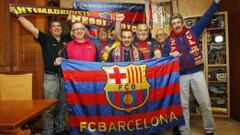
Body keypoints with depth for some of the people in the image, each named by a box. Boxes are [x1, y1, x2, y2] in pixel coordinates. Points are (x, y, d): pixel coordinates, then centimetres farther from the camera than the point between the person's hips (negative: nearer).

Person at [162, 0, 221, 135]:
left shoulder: (192, 32, 4)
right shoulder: (169, 40, 5)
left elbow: (206, 17, 0)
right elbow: (164, 57, 0)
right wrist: (171, 55, -20)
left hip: (197, 73, 0)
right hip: (180, 76, 0)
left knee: (205, 103, 8)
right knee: (183, 105, 10)